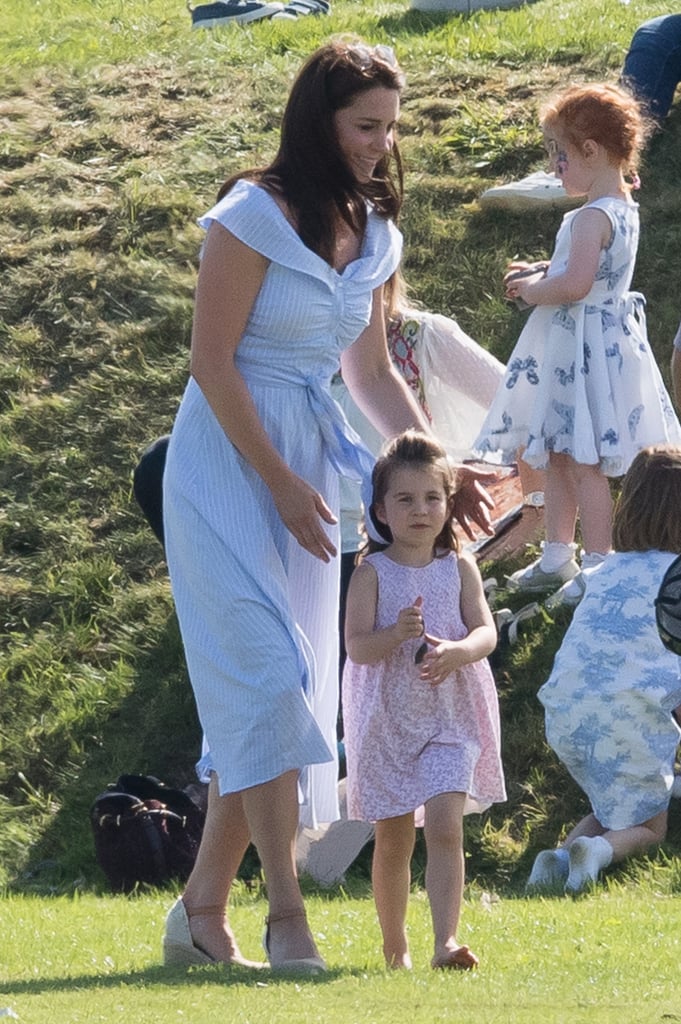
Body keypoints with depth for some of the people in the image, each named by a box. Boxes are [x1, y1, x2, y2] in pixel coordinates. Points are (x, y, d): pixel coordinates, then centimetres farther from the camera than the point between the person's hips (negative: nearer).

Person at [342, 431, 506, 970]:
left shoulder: (460, 567, 3)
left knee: (445, 828, -15)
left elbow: (486, 631, -4)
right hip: (387, 721, 0)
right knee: (393, 840, 9)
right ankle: (395, 945, 24)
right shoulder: (373, 573, -3)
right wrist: (395, 634, -30)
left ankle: (446, 942, -22)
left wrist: (456, 652, -26)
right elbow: (356, 644, -10)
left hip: (451, 718, 0)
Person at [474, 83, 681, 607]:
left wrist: (534, 289, -13)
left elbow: (576, 284, -32)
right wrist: (542, 273, 10)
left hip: (584, 348, -10)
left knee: (582, 461, -4)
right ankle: (558, 555, 27)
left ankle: (600, 565, 1)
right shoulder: (624, 209, 8)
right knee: (559, 454, 17)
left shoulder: (593, 217, -23)